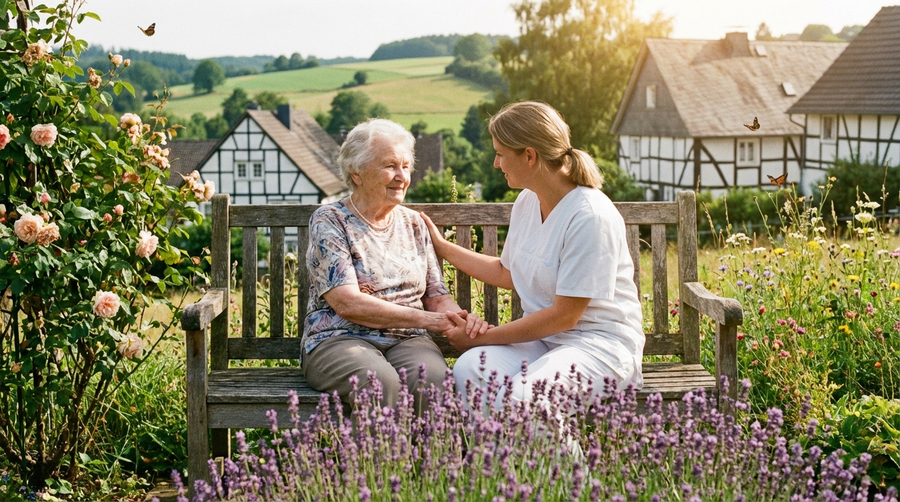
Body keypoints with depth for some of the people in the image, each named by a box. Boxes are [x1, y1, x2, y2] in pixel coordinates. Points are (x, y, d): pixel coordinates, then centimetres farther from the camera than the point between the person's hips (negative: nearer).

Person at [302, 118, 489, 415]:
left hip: (407, 340, 4)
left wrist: (462, 321, -11)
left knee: (431, 379, -31)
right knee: (380, 383, -36)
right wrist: (426, 319, -16)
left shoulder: (413, 224, 17)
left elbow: (437, 297, 14)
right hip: (339, 339, -3)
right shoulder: (329, 222, 0)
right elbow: (348, 303, -11)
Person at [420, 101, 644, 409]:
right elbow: (508, 273, 24)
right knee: (469, 368, -25)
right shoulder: (527, 202, 7)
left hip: (600, 341, -7)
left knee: (519, 396, -36)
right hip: (542, 335, 7)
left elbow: (564, 315, -17)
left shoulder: (591, 216, -19)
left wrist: (482, 337, -11)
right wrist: (442, 247, 27)